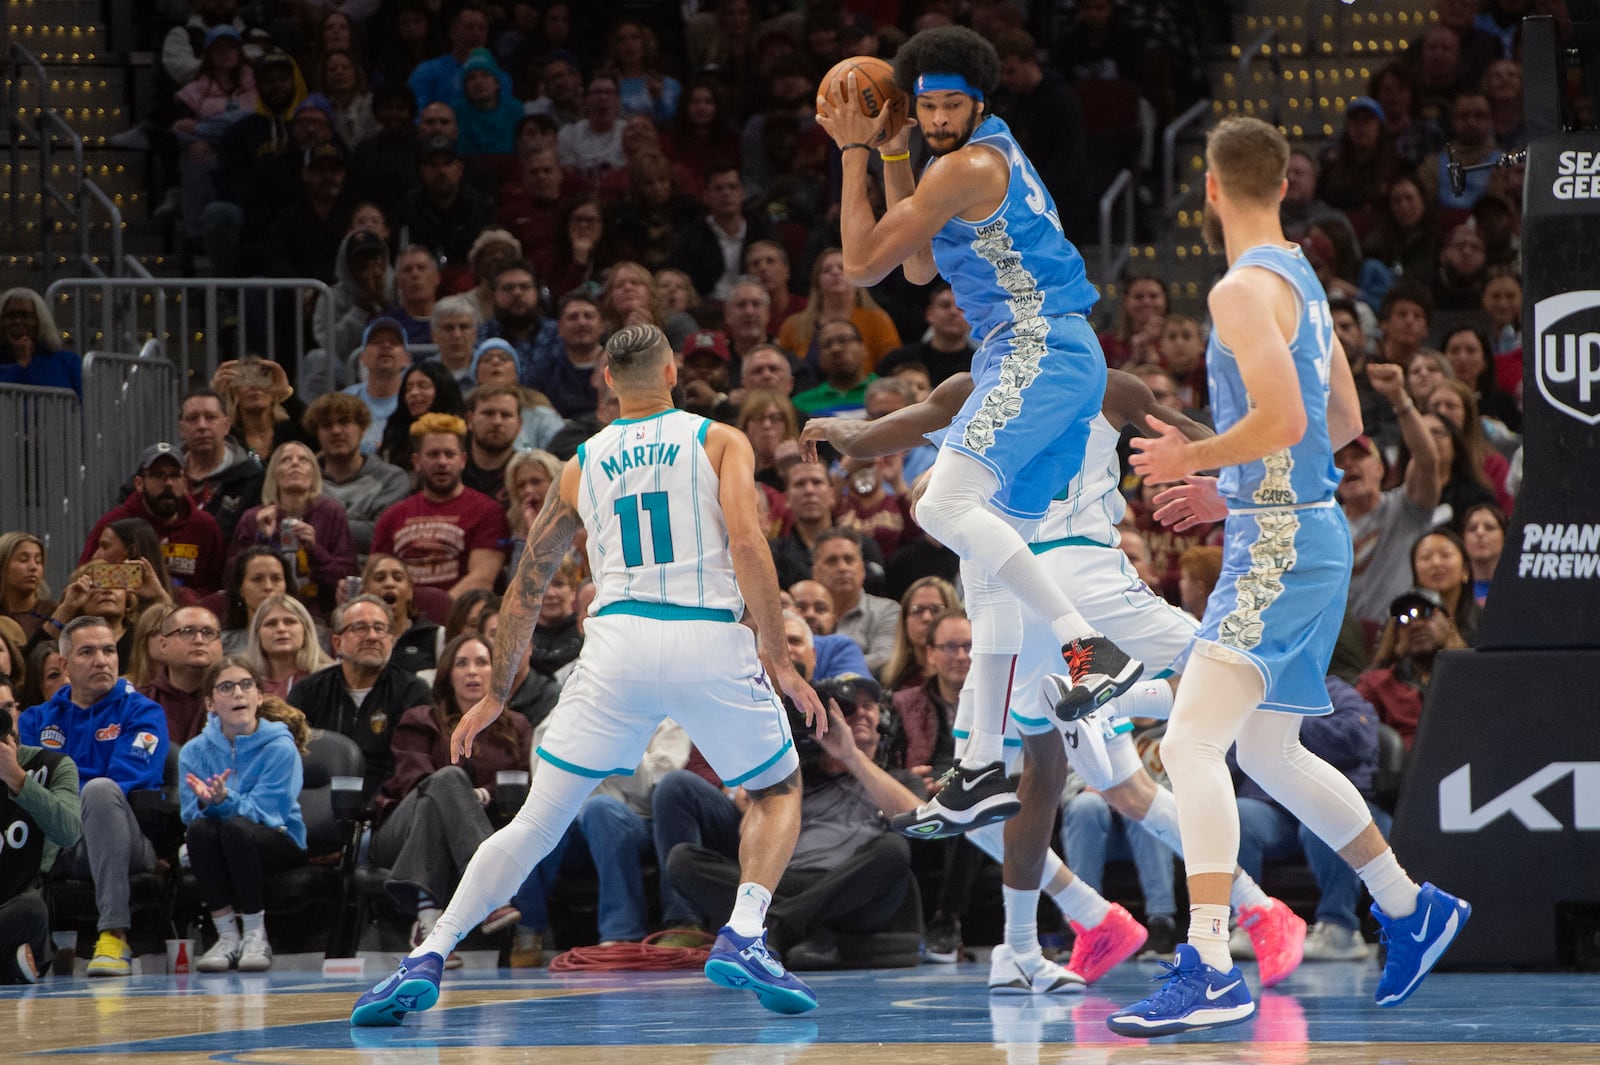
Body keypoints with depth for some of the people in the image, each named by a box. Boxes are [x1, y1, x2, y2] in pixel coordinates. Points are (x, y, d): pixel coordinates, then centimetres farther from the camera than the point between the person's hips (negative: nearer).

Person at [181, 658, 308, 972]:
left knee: (236, 827, -34)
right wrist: (207, 803, -31)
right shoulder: (195, 751, -1)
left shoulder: (280, 747, -11)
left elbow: (261, 813, -18)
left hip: (281, 844, -3)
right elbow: (190, 815, -8)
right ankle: (227, 937, -22)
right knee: (200, 827, -31)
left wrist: (225, 800, -37)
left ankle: (256, 936, -24)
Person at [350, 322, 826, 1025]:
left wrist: (495, 696, 32)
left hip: (619, 640, 2)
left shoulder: (583, 466, 20)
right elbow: (746, 544, -5)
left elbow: (526, 588, 23)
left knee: (536, 822, 6)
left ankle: (427, 960, -8)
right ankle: (743, 938, -3)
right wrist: (778, 659, -1)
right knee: (778, 790, 21)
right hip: (709, 642, -2)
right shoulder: (718, 441, 12)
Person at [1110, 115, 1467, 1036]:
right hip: (1309, 535, 10)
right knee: (1267, 751, 22)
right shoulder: (1301, 280, 16)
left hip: (1278, 544, -10)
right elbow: (1344, 421, 23)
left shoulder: (1244, 289, -15)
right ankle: (1413, 909, 32)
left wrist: (1191, 459, -10)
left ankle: (1211, 971, -24)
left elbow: (1283, 418, -25)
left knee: (1192, 743, -16)